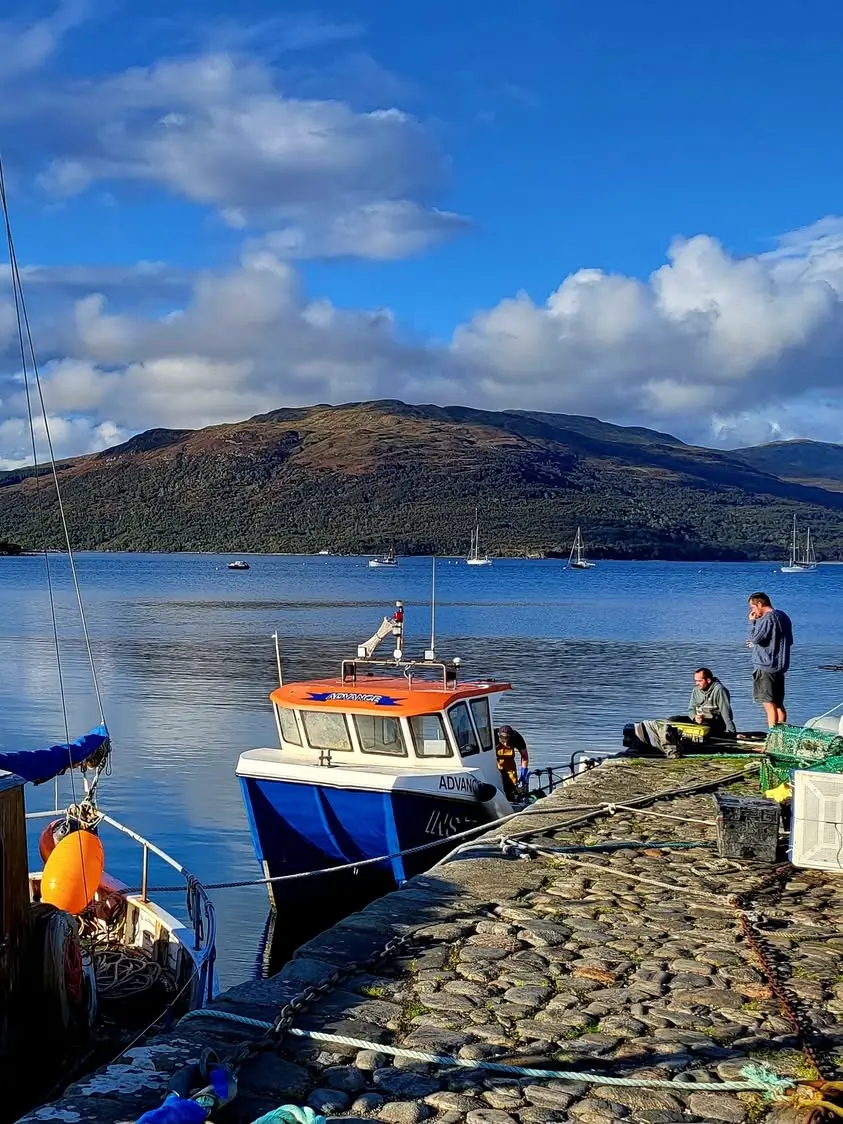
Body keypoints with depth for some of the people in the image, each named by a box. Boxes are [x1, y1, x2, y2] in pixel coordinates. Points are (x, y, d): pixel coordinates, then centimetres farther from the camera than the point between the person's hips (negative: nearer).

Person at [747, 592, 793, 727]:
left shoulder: (767, 619, -16)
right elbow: (789, 641, 22)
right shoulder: (783, 616, 14)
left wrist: (752, 621, -6)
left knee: (769, 703, -6)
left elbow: (755, 637, -21)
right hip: (780, 666, 9)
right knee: (778, 704, 13)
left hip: (765, 666, -9)